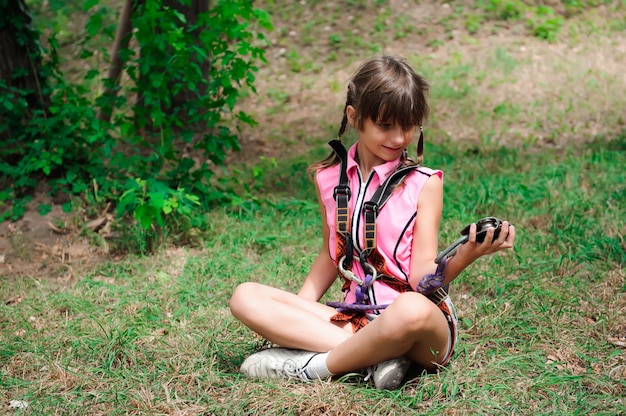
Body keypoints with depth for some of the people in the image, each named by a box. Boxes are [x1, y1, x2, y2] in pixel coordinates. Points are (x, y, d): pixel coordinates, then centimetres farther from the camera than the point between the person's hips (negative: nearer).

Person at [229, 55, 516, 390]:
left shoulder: (424, 184, -2)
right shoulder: (329, 178, 8)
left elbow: (422, 276, -9)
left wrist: (464, 257, -30)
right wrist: (295, 314, 5)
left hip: (421, 324, -4)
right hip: (354, 318, 5)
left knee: (412, 310, -41)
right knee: (245, 297, -10)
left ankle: (314, 366, -16)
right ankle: (375, 356, -21)